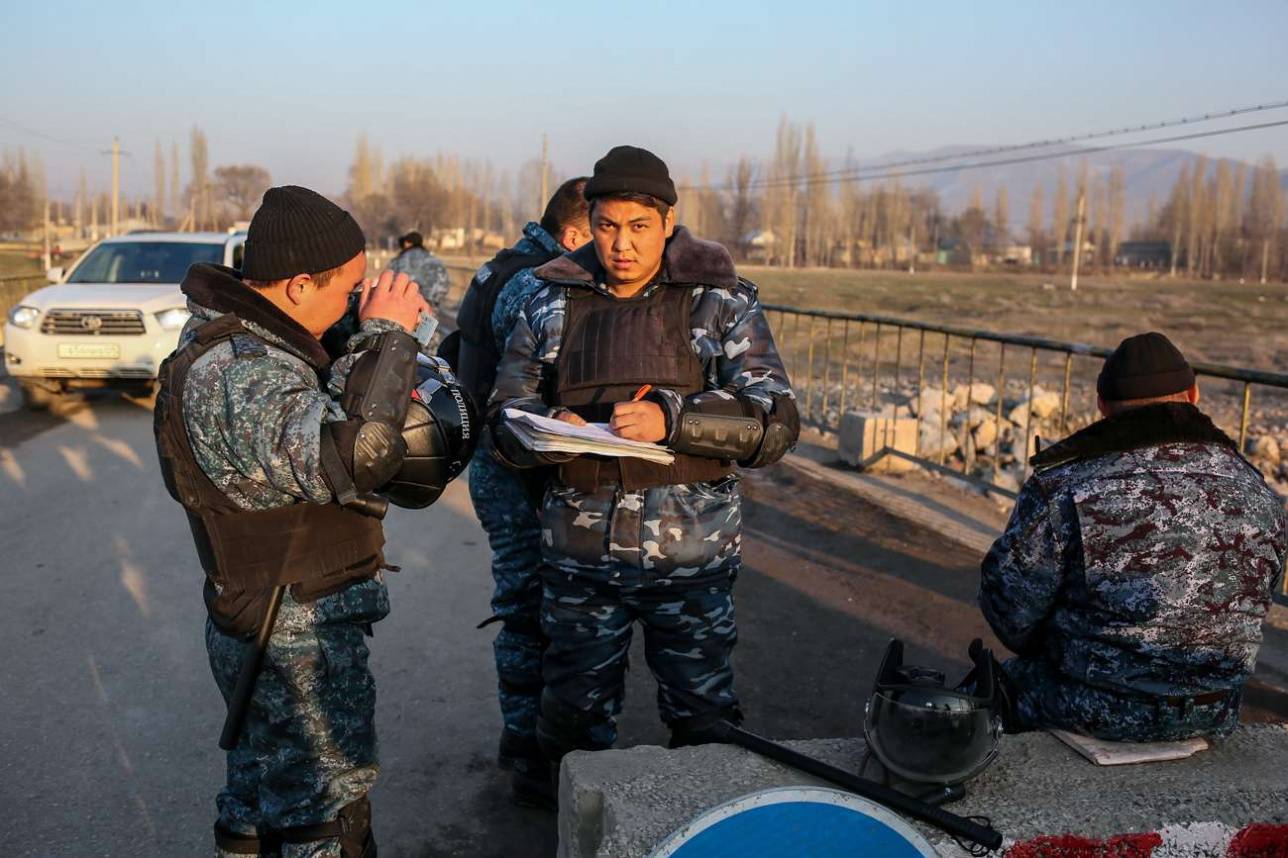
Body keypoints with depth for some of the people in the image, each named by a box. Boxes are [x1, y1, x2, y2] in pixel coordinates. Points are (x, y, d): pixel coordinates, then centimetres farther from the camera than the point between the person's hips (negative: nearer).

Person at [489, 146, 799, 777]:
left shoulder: (720, 300, 0)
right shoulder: (551, 302, 7)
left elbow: (775, 421, -8)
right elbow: (505, 415, 6)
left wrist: (671, 419, -23)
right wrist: (549, 429, -17)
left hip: (691, 557, -1)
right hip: (577, 553, 2)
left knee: (704, 717, 12)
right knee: (573, 718, 15)